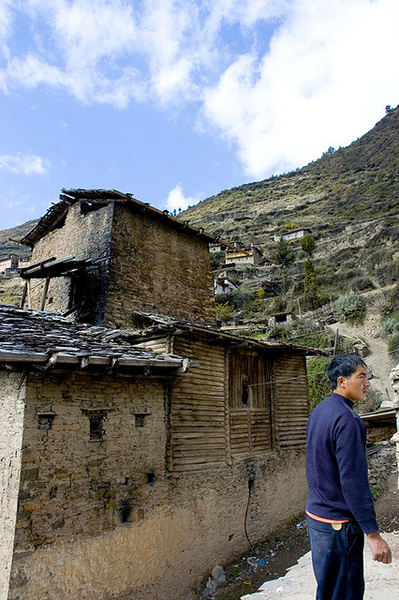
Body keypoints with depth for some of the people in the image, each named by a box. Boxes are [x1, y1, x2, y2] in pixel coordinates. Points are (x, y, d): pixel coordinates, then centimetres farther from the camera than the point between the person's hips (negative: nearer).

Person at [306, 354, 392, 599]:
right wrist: (373, 533, -20)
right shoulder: (347, 420, -23)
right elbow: (354, 481, -25)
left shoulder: (319, 411, 7)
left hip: (315, 514, 9)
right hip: (338, 523, -9)